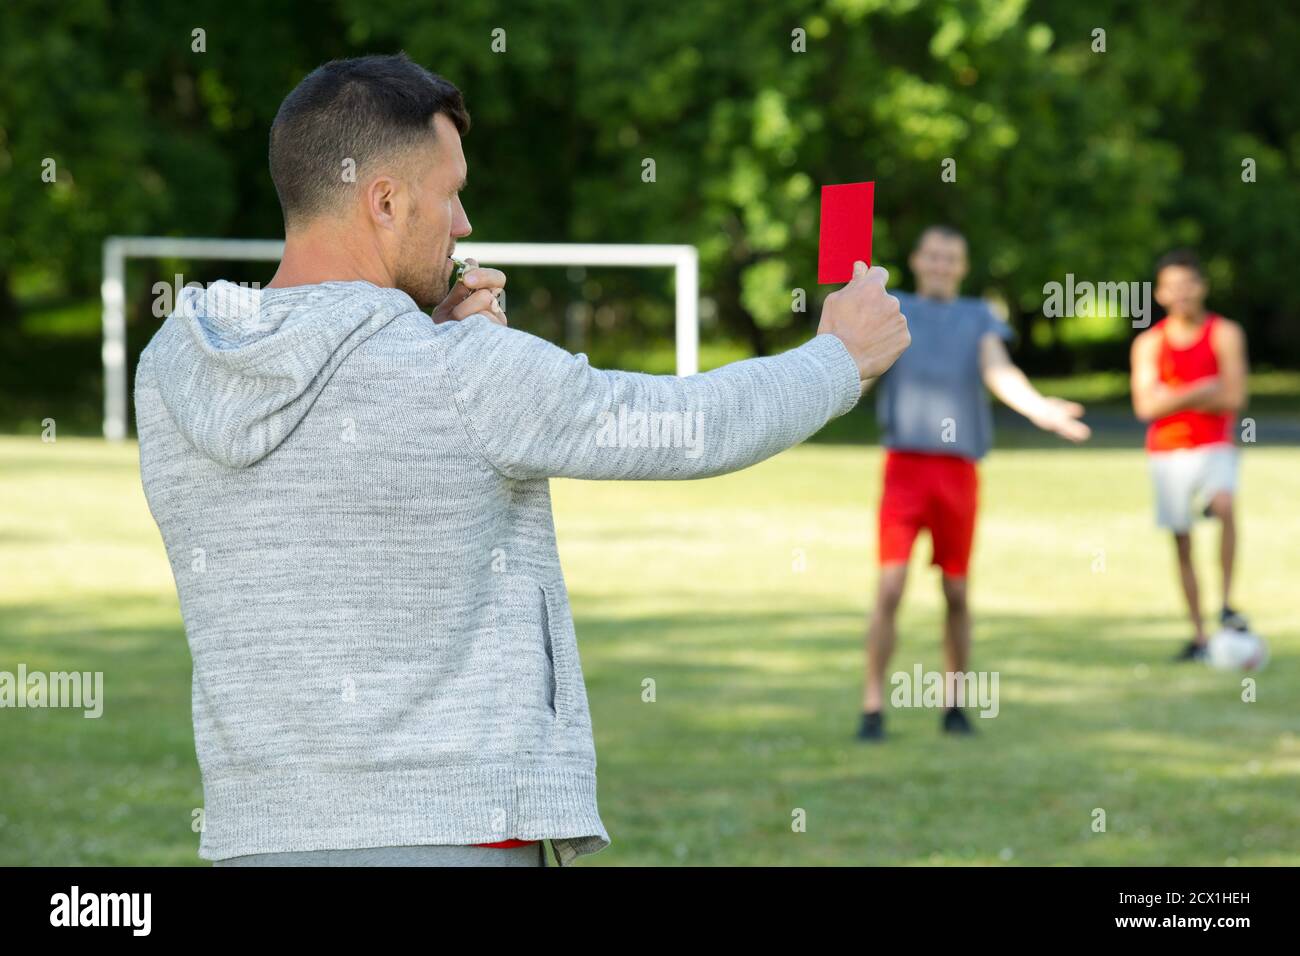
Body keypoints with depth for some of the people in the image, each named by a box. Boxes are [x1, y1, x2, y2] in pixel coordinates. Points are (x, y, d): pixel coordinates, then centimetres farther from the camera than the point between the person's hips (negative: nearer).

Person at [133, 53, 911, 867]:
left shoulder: (172, 372, 3)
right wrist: (841, 360, 20)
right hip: (451, 837, -6)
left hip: (262, 839, 6)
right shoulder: (470, 377, -12)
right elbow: (699, 428, 2)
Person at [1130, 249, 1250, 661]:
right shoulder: (1149, 343, 3)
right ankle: (1198, 636, 7)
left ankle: (1226, 604, -29)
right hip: (1166, 451, 2)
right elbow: (1146, 405, -7)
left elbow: (1233, 397, -11)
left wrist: (1173, 397, -10)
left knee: (1224, 504, -31)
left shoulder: (1225, 334, -1)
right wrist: (1201, 391, -15)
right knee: (1181, 542, 2)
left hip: (1214, 446, -2)